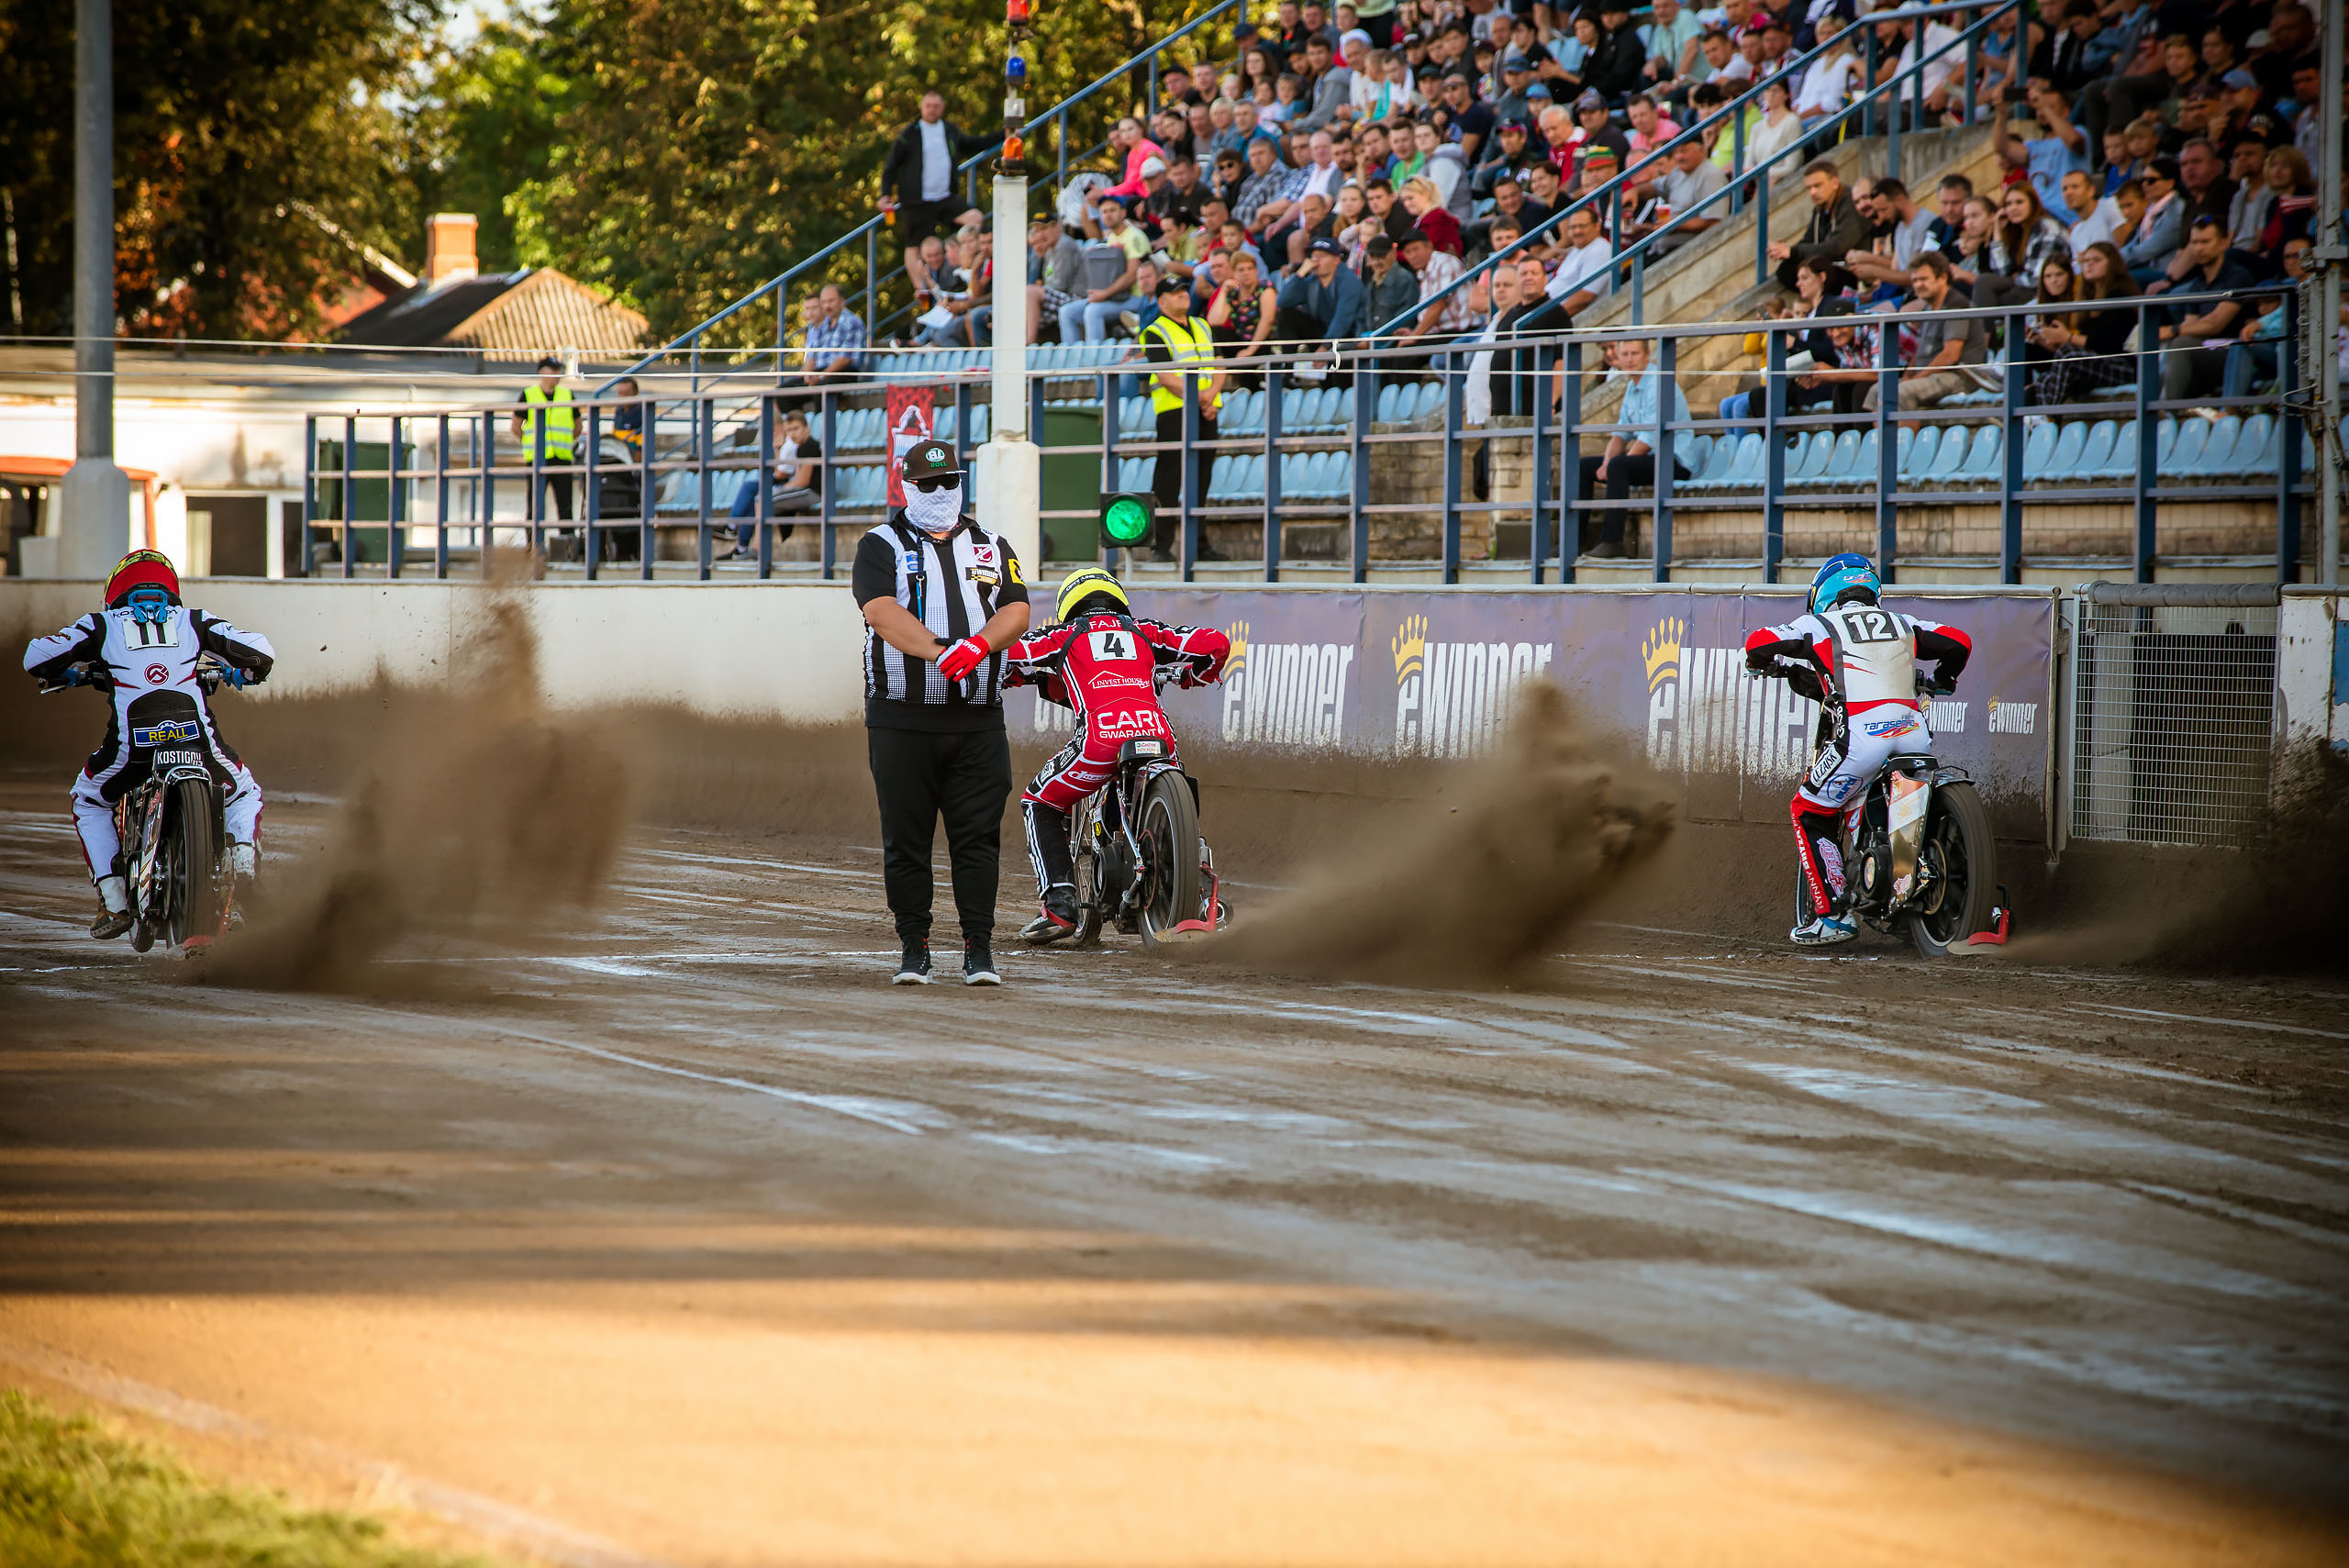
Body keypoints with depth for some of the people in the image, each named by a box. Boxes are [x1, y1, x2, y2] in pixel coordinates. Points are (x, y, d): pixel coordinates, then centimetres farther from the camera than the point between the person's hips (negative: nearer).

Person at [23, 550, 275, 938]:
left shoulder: (103, 624, 19)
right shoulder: (192, 621, 21)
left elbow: (37, 657, 14)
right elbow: (258, 650, 15)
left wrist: (68, 674, 36)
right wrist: (244, 673, 38)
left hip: (130, 741, -1)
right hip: (196, 737, 1)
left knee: (89, 803, 28)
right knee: (243, 793, 29)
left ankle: (114, 903, 15)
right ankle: (243, 851, -3)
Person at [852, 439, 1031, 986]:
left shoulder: (991, 547, 16)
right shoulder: (881, 547, 5)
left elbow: (1017, 609, 4)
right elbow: (882, 611, -12)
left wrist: (979, 644, -18)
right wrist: (938, 652, -27)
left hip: (978, 721, 2)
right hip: (902, 720, -2)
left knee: (978, 838, -1)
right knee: (906, 839, 0)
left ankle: (979, 949, 3)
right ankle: (913, 948, 8)